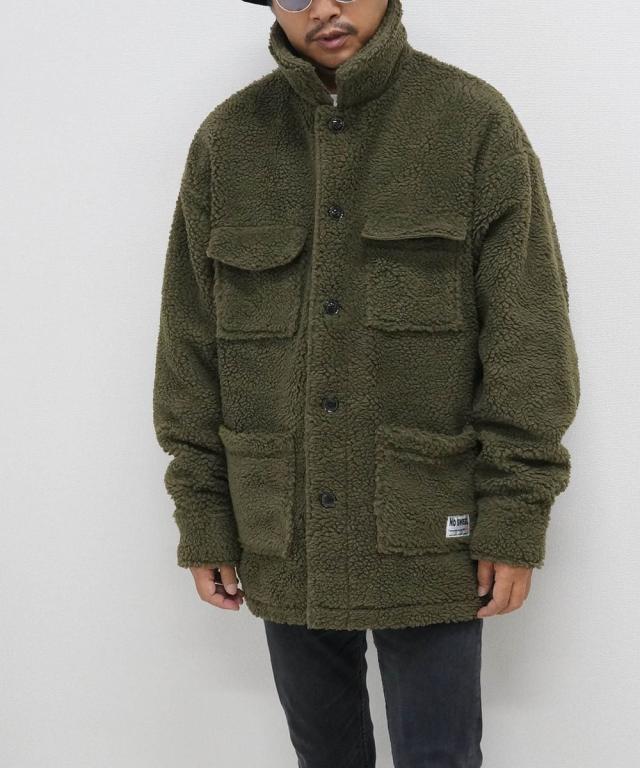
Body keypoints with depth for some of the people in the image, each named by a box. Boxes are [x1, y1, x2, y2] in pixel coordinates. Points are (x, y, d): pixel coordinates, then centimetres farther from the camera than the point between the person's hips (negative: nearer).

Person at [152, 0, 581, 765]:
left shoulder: (475, 120, -6)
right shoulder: (226, 140, 2)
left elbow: (528, 332, -7)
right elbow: (190, 341, 5)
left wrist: (516, 518, -10)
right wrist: (203, 516, 3)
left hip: (428, 538, -3)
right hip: (284, 538, 3)